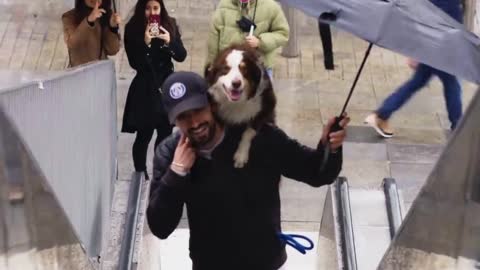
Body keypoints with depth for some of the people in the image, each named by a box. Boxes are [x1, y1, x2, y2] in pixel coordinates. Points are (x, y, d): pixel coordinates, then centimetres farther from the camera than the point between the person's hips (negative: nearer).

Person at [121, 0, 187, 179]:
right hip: (145, 88, -3)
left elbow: (181, 56, -1)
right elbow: (134, 63, -10)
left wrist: (169, 41, -18)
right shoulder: (132, 28, -6)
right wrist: (146, 43, -24)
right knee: (144, 135, -2)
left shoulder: (170, 25, 3)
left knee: (166, 134, 6)